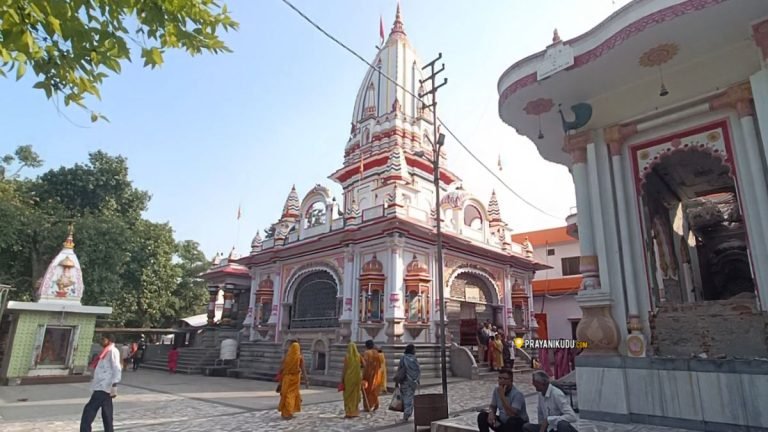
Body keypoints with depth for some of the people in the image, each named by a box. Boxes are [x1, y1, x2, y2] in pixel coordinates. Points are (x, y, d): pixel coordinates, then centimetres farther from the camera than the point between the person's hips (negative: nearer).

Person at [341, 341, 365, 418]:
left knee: (348, 395, 4)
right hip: (357, 377, 3)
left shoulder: (347, 356, -9)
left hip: (348, 377, -3)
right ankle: (355, 412, 16)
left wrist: (342, 379, -4)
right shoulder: (358, 356, 0)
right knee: (356, 394, 13)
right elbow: (364, 365, 0)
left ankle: (349, 413, 0)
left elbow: (344, 368, -10)